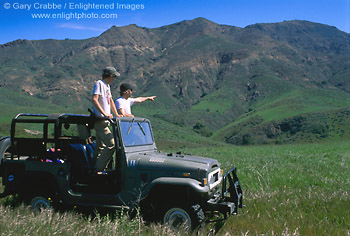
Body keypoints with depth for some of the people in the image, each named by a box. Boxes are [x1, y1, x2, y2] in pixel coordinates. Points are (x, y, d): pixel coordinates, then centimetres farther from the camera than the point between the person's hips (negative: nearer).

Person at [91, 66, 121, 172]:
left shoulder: (107, 86, 19)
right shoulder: (99, 83, -10)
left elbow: (110, 101, 30)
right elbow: (94, 100, -22)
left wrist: (116, 115, 28)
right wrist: (104, 113, -28)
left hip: (105, 121, 10)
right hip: (99, 120, -10)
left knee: (100, 146, 14)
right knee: (111, 144, -15)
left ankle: (95, 167, 23)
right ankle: (98, 168, -8)